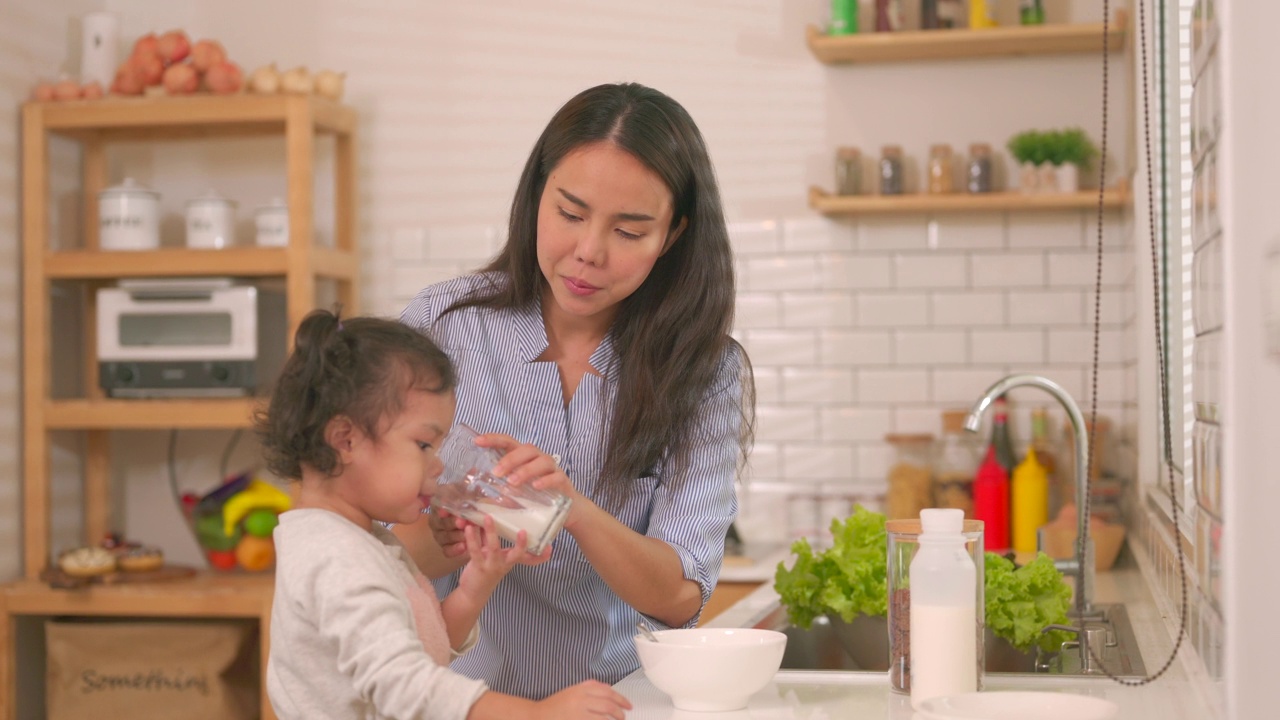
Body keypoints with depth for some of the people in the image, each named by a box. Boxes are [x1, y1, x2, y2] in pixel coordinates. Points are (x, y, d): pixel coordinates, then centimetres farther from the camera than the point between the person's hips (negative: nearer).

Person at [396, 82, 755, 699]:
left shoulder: (703, 370, -2)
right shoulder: (441, 325, -2)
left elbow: (679, 598, -9)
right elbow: (391, 557, -1)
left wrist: (576, 511, -26)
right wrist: (449, 541, -22)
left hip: (629, 694, -3)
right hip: (469, 688, 3)